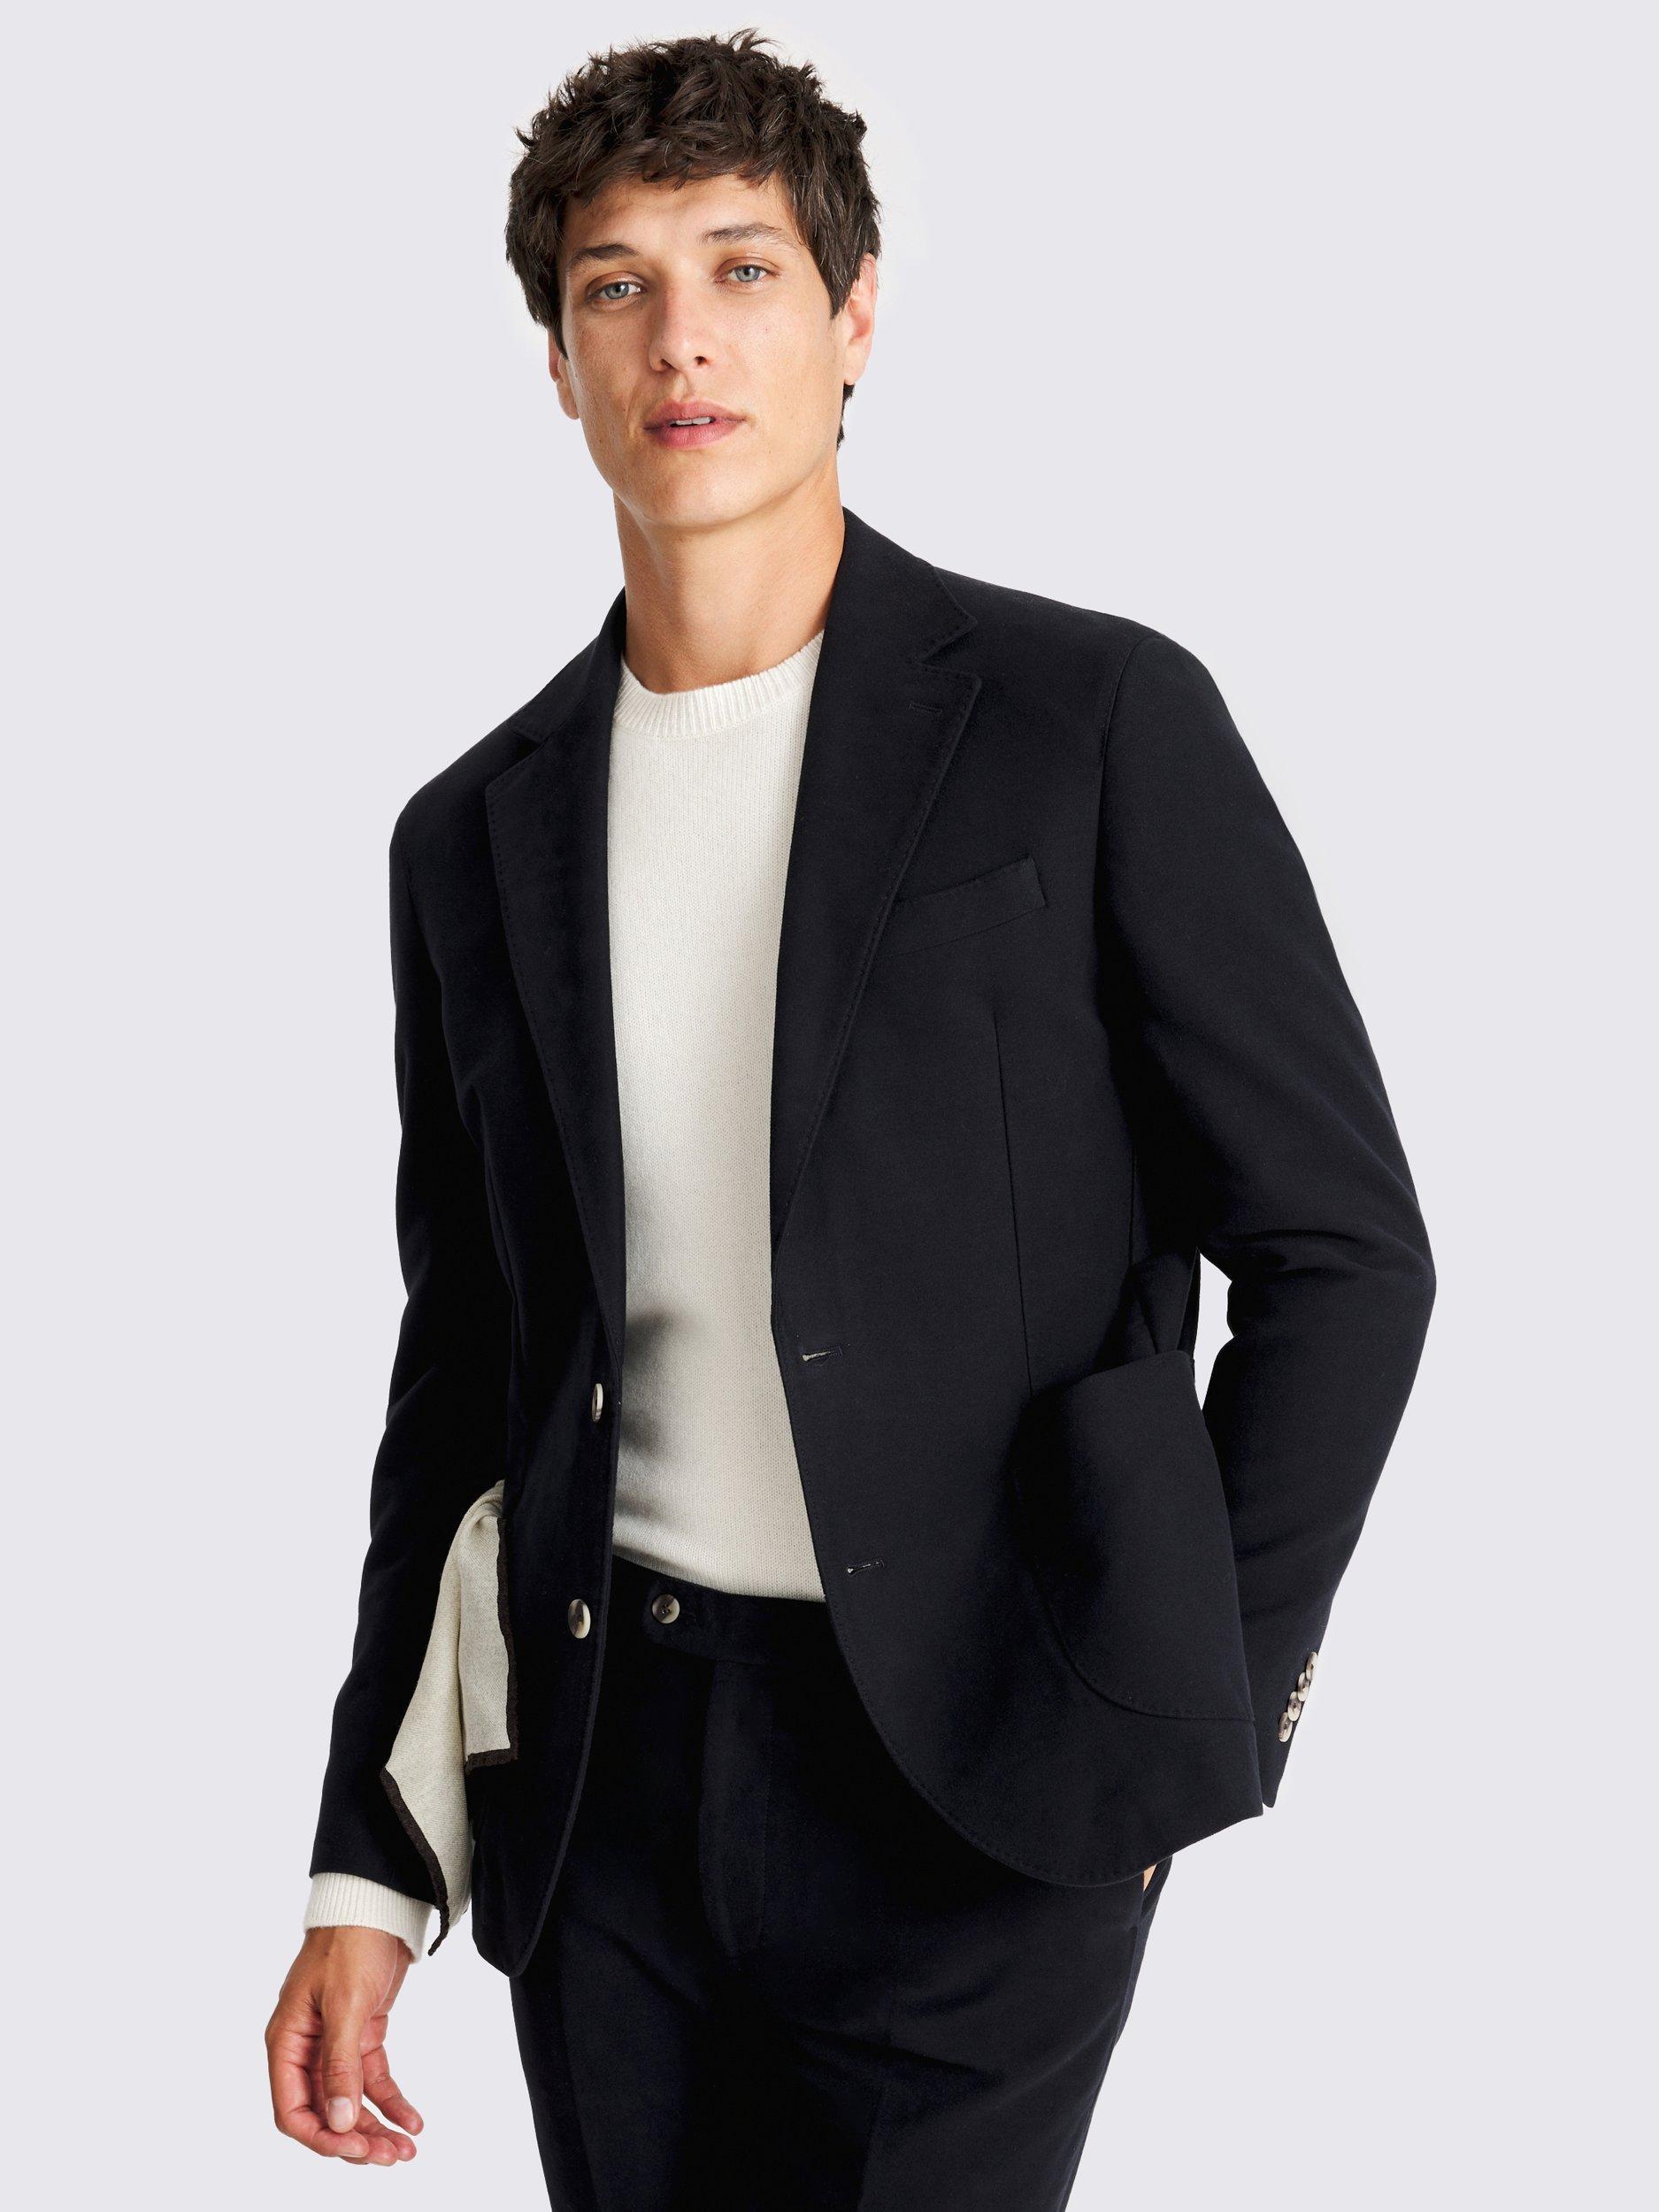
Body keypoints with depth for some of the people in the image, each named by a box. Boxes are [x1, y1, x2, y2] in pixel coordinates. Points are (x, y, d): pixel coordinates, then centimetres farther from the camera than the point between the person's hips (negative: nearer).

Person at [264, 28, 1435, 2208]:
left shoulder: (1096, 724, -5)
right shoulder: (475, 835, 8)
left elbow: (1342, 1250, -3)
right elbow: (461, 1370, 12)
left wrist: (1187, 1725, -3)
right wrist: (370, 1871, 10)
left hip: (969, 1791, -4)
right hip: (602, 1781, 4)